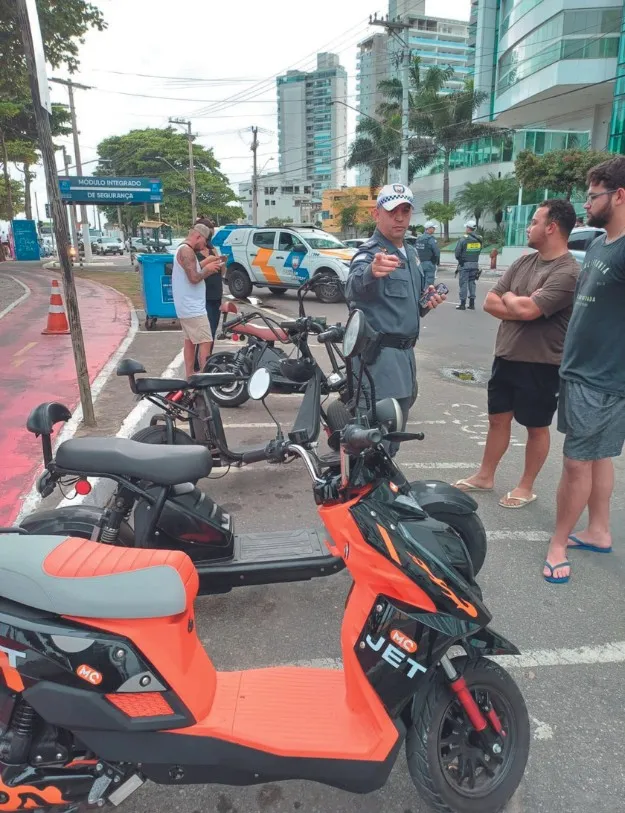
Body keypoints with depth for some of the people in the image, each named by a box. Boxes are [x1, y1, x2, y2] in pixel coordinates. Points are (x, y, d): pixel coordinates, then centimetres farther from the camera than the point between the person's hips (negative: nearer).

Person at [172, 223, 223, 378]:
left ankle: (190, 376, 20)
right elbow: (194, 278, -25)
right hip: (193, 308, -11)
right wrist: (208, 269, -9)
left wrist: (206, 262, 11)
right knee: (206, 342, -10)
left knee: (190, 341, 15)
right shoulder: (187, 251, -17)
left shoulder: (184, 250, 16)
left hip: (186, 307, 11)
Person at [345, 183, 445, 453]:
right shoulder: (370, 252, -12)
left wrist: (427, 301, 3)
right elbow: (353, 287, -36)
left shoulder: (411, 253, 15)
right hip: (379, 352, -9)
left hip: (404, 351, 9)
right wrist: (371, 272, -59)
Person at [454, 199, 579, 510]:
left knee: (536, 427, 10)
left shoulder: (567, 272, -18)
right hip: (505, 356, 7)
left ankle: (526, 486, 25)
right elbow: (489, 303, 2)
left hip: (541, 364, -7)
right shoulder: (523, 262, 7)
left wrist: (509, 297, -7)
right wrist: (521, 305, -13)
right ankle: (485, 476, 32)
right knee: (498, 418, 16)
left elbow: (526, 310, -28)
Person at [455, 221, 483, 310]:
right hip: (475, 263, 5)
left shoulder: (463, 239, -13)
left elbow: (457, 252, -10)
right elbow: (479, 251, 6)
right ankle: (472, 303, 15)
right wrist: (474, 258, 14)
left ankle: (463, 304, 2)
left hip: (464, 264, -5)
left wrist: (459, 259, 8)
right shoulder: (479, 239, 3)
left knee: (463, 283, 1)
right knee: (472, 283, 13)